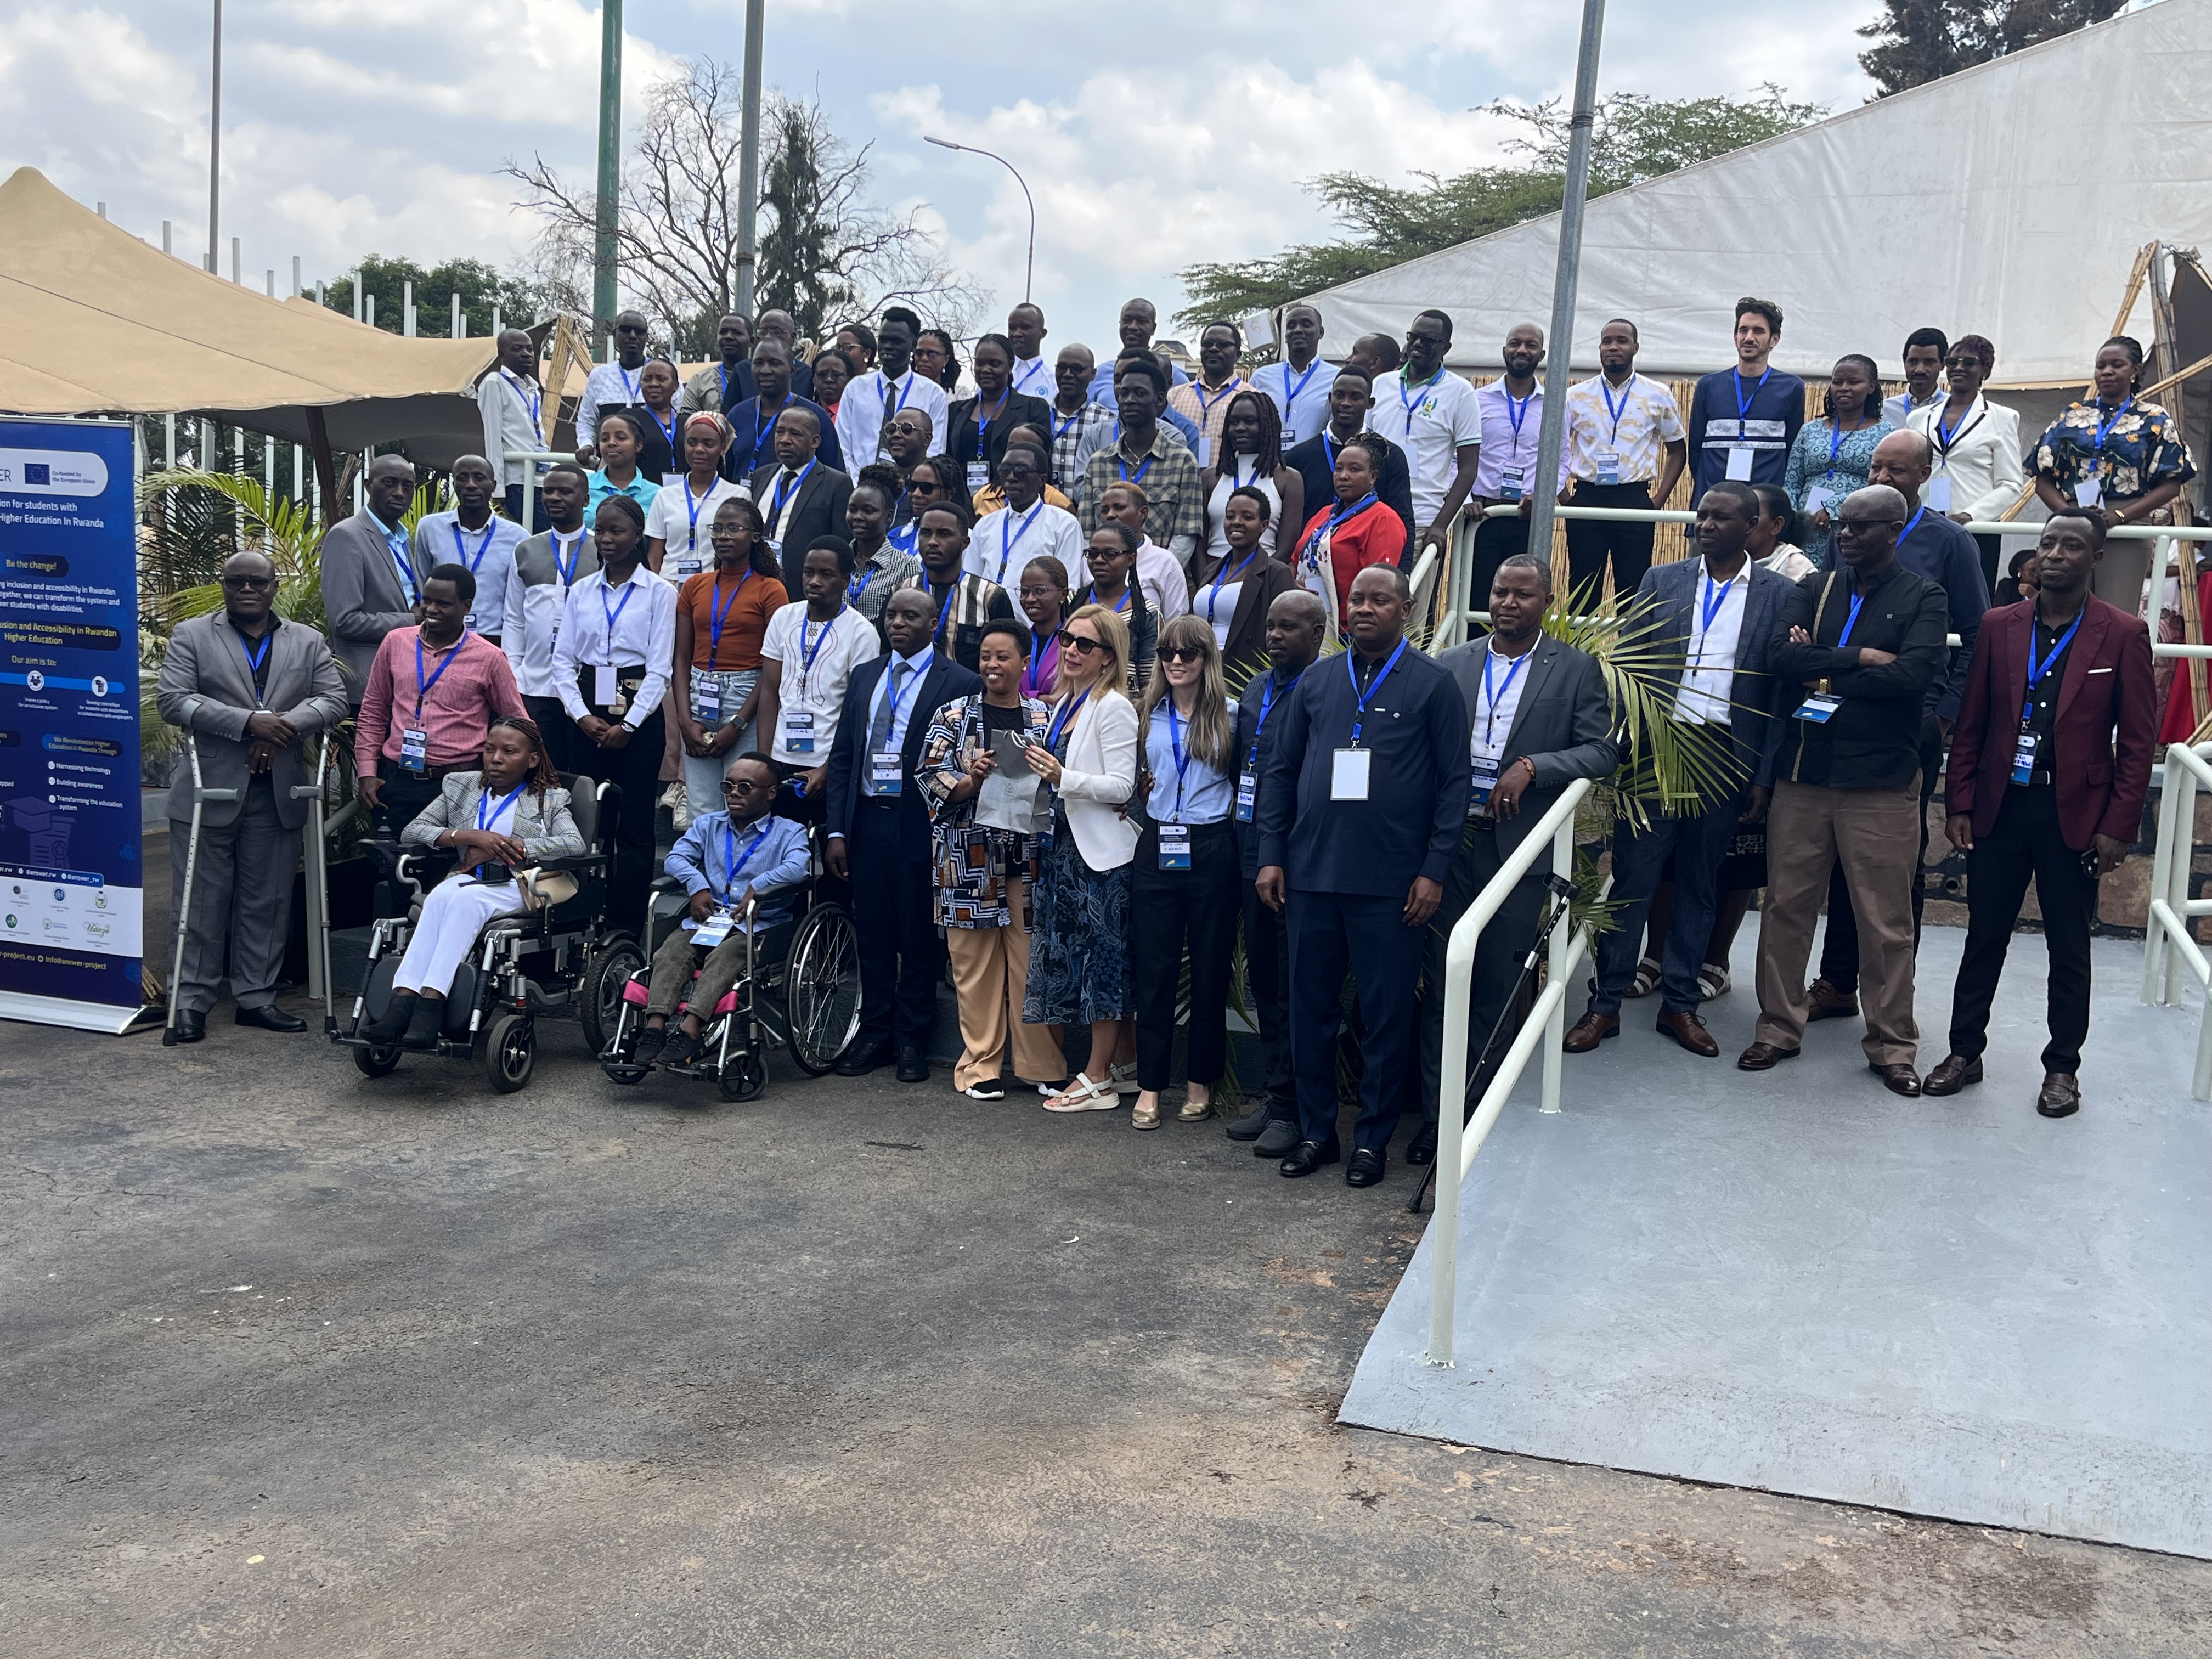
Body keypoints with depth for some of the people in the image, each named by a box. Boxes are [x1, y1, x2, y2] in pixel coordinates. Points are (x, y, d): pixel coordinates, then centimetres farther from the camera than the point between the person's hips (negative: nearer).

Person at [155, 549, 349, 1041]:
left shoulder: (308, 642, 13)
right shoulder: (191, 636, 5)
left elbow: (334, 699, 3)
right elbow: (172, 700, -7)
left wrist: (286, 724, -16)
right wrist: (249, 721, -18)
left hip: (277, 796, 3)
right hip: (209, 791, -2)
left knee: (268, 902, 7)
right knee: (203, 901, 1)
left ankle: (257, 996, 16)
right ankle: (192, 1001, 8)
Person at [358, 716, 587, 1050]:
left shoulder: (549, 800, 13)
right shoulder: (461, 786, 22)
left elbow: (576, 845, -7)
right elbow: (411, 831, 11)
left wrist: (511, 846, -13)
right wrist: (470, 837, -5)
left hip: (518, 888, -3)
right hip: (466, 880, 3)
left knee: (466, 899, -34)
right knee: (440, 896, -33)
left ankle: (431, 1004, -45)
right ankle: (402, 1001, -45)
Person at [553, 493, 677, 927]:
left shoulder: (659, 592, -1)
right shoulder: (580, 591, 10)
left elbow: (661, 667, -6)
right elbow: (563, 660, 7)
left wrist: (629, 725, -12)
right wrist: (582, 716, -7)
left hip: (639, 716, -3)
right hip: (587, 715, 4)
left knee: (634, 826, -2)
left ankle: (627, 924, 2)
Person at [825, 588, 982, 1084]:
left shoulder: (959, 683, -3)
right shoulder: (864, 676, 13)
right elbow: (842, 756, 12)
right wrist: (836, 830, 5)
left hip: (920, 826, -4)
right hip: (866, 821, 5)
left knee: (919, 936, 4)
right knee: (872, 932, 10)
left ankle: (913, 1039, 15)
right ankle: (875, 1033, 21)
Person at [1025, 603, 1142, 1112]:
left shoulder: (1114, 708, -12)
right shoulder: (1064, 705, 14)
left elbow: (1121, 787, -17)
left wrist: (1063, 777, -27)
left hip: (1102, 849, -8)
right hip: (1066, 845, 8)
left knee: (1103, 955, -1)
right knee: (1109, 961, 13)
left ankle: (1097, 1079, 6)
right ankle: (1126, 1067, 22)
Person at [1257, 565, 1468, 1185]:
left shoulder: (1433, 685, 1)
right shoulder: (1316, 684, 11)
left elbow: (1454, 781, -2)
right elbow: (1281, 771, 13)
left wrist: (1435, 870, -9)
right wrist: (1271, 854, 5)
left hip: (1391, 881, -3)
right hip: (1312, 873, 4)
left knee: (1387, 1012, 4)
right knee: (1311, 1005, 9)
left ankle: (1373, 1138, 16)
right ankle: (1315, 1129, 22)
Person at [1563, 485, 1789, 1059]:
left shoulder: (1778, 596, 2)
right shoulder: (1662, 581, 6)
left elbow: (1782, 692, 1)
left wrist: (1764, 780, -3)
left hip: (1727, 763, 0)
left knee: (1699, 884, 10)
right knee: (1632, 879, 1)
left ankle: (1680, 1004, 21)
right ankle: (1605, 1004, 10)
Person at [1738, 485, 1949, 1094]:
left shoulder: (1922, 598, 2)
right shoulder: (1815, 589, 11)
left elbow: (1915, 673, -15)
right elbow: (1780, 655, -6)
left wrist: (1821, 670, -9)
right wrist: (1860, 658, -13)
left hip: (1882, 785, -3)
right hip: (1803, 776, 3)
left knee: (1887, 923, 3)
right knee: (1786, 906, 8)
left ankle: (1892, 1045, 14)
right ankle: (1779, 1028, 20)